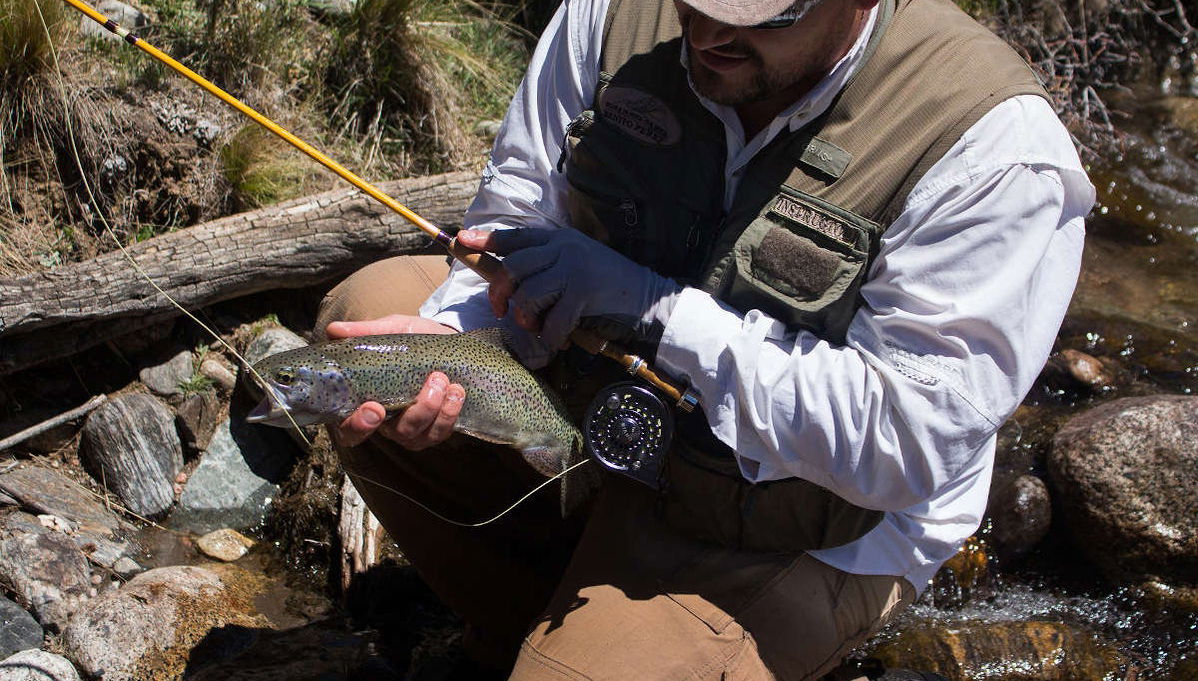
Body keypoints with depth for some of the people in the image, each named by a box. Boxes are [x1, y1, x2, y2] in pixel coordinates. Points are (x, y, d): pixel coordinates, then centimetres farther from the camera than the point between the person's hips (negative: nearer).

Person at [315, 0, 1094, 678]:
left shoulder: (996, 148, -27)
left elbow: (910, 440, -30)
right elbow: (517, 218, -2)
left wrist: (651, 305, -33)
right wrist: (447, 342, -25)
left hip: (797, 539, -5)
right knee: (374, 301, -2)